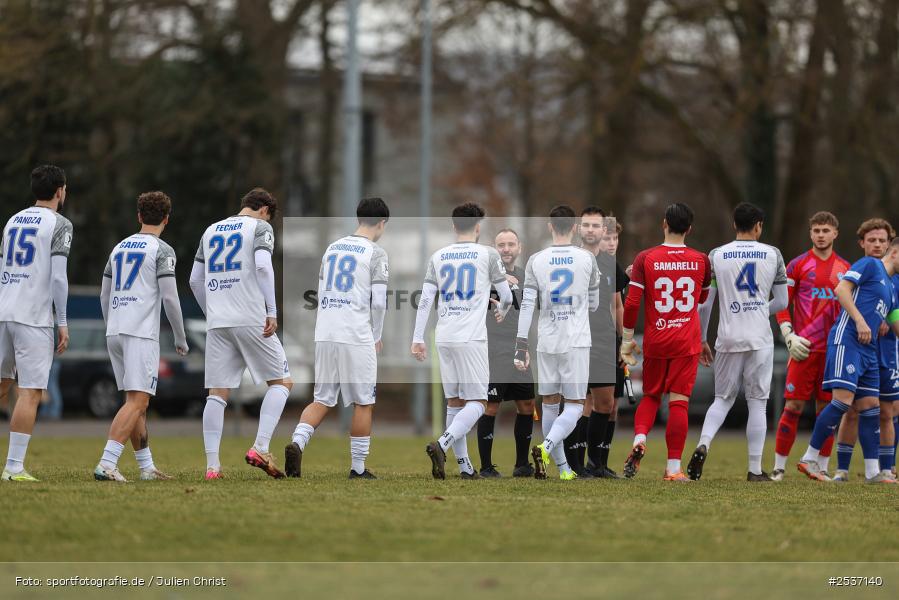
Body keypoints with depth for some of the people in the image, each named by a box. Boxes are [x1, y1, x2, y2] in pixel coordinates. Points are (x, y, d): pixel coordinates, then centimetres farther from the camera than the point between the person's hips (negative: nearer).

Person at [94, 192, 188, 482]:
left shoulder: (120, 248, 17)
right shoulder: (161, 250, -3)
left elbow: (104, 296, 20)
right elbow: (169, 297, -10)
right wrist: (181, 338, 1)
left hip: (115, 334, 7)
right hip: (142, 333, -7)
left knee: (137, 402, 14)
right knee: (137, 402, -11)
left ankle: (147, 466, 16)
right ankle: (107, 464, -24)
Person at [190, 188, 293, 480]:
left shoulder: (211, 231, 19)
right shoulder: (260, 227, 2)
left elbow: (195, 280, 20)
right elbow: (263, 266, -14)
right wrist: (273, 311, -12)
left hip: (217, 323, 5)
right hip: (251, 320, -5)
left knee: (218, 393, 4)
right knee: (281, 382, 7)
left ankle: (212, 466, -3)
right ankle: (260, 449, -8)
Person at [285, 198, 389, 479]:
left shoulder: (333, 248, 14)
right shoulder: (375, 253, -4)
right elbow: (379, 301, -8)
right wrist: (376, 337, 7)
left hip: (325, 335, 5)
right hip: (356, 337, -5)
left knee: (322, 400, 10)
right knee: (363, 403, 5)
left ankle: (297, 444, -14)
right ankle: (358, 468, 7)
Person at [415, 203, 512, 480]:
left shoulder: (438, 257, 10)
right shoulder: (488, 254, 0)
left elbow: (425, 299, 5)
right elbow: (507, 296, 6)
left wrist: (417, 339, 8)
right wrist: (501, 311, 29)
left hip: (444, 339, 5)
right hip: (472, 339, -5)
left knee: (454, 402, 11)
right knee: (476, 403, -3)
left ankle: (464, 466, 12)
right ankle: (441, 445, -25)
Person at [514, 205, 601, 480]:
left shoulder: (536, 261, -1)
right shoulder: (587, 259, -1)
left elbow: (527, 305, -6)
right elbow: (594, 304, 9)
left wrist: (521, 347, -5)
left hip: (546, 342, 2)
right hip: (577, 343, -2)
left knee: (550, 404, 13)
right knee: (574, 406, 1)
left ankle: (563, 468, 15)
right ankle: (545, 448, -24)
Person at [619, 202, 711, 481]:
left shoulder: (645, 259, -5)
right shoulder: (701, 260, 0)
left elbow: (631, 303, -9)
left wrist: (627, 340, 1)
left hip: (655, 342, 0)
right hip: (687, 343, 0)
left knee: (650, 397, 17)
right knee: (678, 402, 0)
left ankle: (639, 439, -9)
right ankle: (673, 467, -4)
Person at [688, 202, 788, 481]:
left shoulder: (716, 256, 3)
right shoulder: (773, 254, 2)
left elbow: (704, 303, 3)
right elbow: (782, 302, 7)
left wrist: (701, 339, 14)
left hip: (728, 340, 1)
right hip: (760, 339, -1)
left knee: (723, 399, 15)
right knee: (757, 403, 5)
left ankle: (703, 445, -10)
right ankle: (755, 470, 4)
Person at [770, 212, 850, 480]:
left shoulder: (845, 268, 12)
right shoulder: (798, 265, 2)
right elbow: (782, 304, 3)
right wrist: (790, 337, -8)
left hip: (834, 348, 3)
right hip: (804, 347, -3)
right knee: (793, 406, -6)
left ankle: (822, 468, 10)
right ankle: (779, 466, 0)